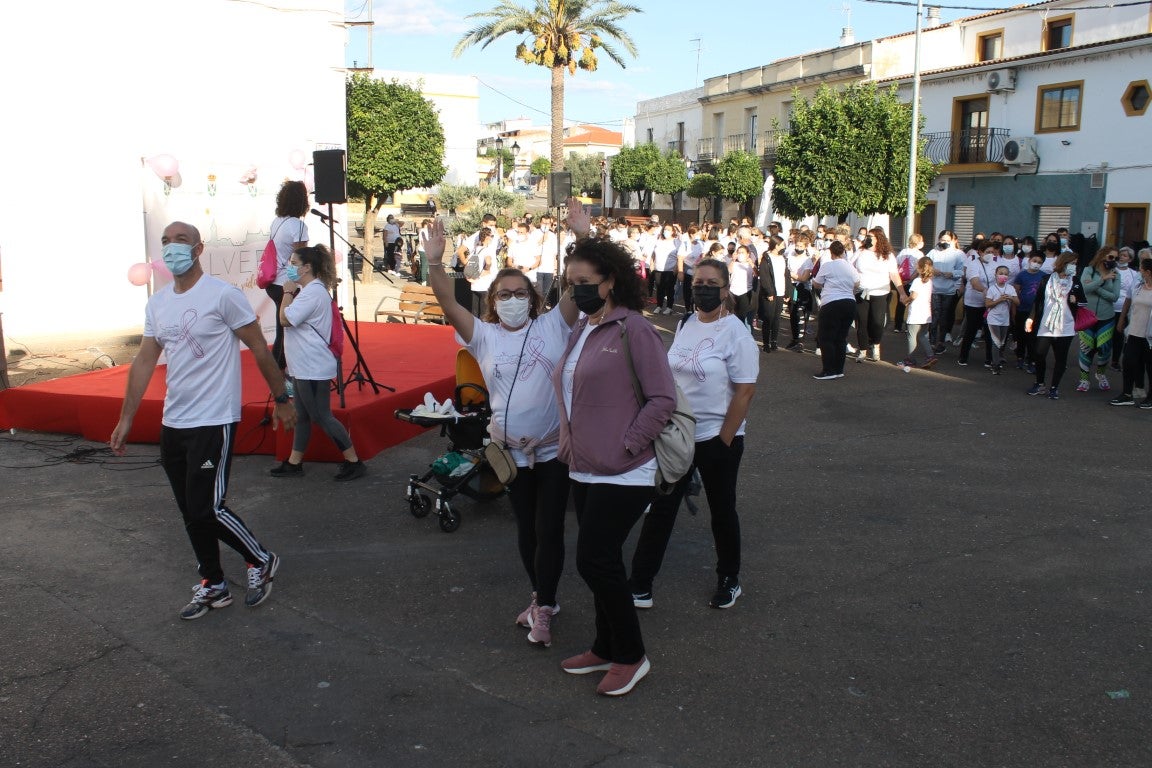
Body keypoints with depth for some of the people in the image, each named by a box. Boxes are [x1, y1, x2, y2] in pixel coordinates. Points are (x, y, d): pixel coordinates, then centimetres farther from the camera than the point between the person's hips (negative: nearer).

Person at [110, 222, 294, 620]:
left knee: (207, 509, -8)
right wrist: (126, 418, 11)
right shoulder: (157, 303, 9)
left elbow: (259, 348, -6)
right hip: (173, 423, 7)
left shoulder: (223, 295, -11)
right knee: (191, 513, 12)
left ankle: (261, 561, 16)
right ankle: (213, 586, 27)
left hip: (213, 422, -7)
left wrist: (281, 399, -3)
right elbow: (144, 362, 12)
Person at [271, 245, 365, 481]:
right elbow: (290, 319, 18)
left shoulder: (314, 292, -19)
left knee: (321, 417, -5)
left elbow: (285, 319, -21)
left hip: (313, 368, -11)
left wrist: (288, 292, -10)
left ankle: (354, 462, 2)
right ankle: (294, 463, 24)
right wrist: (292, 292, 9)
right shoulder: (308, 290, 15)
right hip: (303, 365, 11)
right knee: (302, 416, 15)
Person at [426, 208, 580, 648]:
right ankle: (543, 598, 33)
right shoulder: (485, 336, 0)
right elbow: (448, 303, -11)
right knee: (525, 528, 15)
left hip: (554, 447, -2)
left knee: (549, 528, 1)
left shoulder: (552, 326, -3)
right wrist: (435, 263, -26)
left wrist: (584, 236, -24)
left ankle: (542, 607, 14)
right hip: (511, 449, 3)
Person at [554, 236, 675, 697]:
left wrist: (627, 445, -19)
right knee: (601, 563, 16)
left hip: (621, 473, -8)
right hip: (584, 470, 8)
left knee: (595, 562, -7)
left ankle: (630, 656, 12)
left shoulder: (633, 329, -13)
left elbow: (663, 398, -16)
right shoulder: (580, 330, 11)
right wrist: (567, 439, 11)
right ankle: (606, 649, 31)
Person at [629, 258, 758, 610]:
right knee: (660, 509, 5)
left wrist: (724, 442, -14)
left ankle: (729, 580, 33)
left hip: (716, 438, -5)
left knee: (722, 511, 12)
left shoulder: (735, 333, -13)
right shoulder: (685, 325, 5)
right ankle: (640, 585, 12)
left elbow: (745, 392, -15)